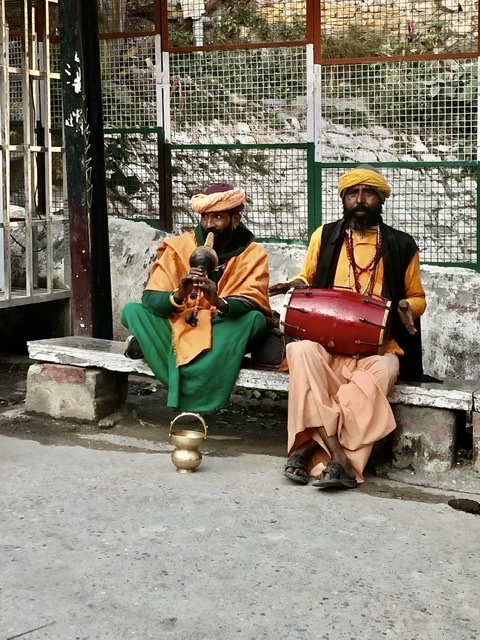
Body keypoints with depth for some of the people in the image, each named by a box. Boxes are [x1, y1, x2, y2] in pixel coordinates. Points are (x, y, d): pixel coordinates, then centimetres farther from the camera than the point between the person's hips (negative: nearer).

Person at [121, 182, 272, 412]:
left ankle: (193, 400, -29)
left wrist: (220, 303, -41)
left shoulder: (252, 254, -5)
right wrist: (178, 295, -34)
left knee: (256, 319, -31)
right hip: (179, 327, 1)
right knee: (131, 311, -17)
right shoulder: (178, 246, -4)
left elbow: (252, 304, -20)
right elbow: (150, 299, -12)